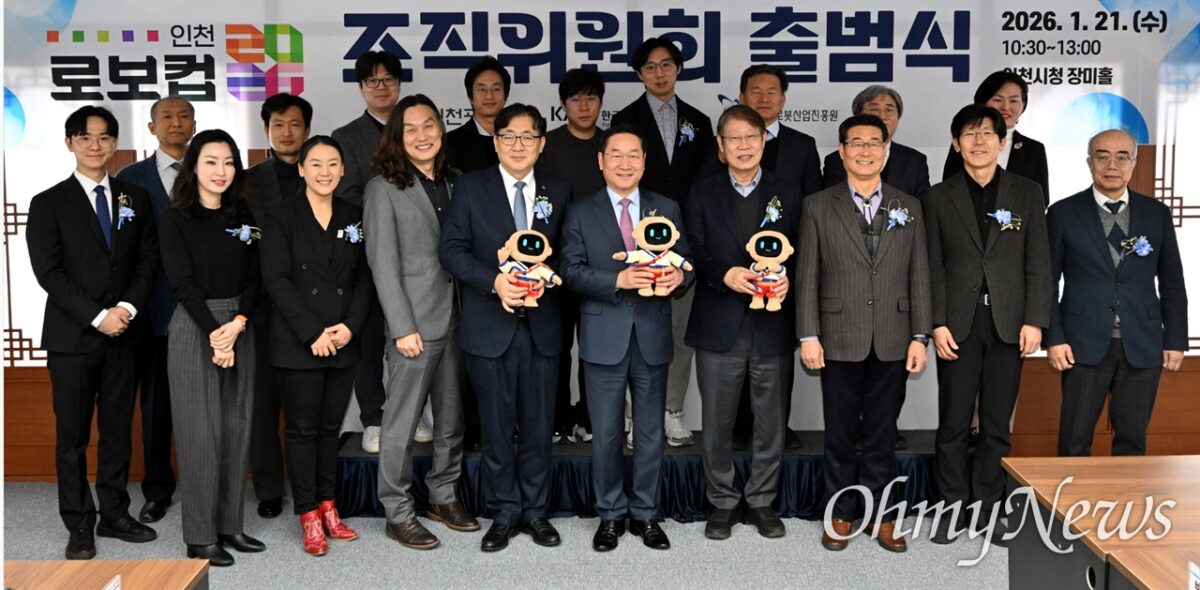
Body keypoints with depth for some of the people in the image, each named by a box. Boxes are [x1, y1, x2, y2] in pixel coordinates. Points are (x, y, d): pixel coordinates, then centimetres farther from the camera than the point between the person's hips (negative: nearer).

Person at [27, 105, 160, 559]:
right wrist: (97, 316, -14)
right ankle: (79, 526, 13)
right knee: (72, 436, 3)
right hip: (72, 336, -3)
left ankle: (114, 515, 21)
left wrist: (128, 307, -9)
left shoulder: (135, 199, 11)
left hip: (123, 334, 3)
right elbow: (48, 272, -7)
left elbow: (148, 260, 7)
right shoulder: (49, 203, 1)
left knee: (118, 430, 9)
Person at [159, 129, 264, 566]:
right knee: (200, 432, -2)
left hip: (239, 328, 5)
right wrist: (214, 332, -17)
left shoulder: (243, 218, 10)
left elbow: (253, 278, 4)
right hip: (195, 328, -4)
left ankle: (230, 525, 17)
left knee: (236, 429, 7)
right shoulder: (176, 220, -2)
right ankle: (200, 537, 6)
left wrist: (238, 323, -12)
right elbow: (183, 284, -10)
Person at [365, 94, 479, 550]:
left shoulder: (453, 183, 12)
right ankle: (397, 513, 12)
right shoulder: (384, 188, -4)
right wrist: (403, 327, -14)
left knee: (452, 418, 13)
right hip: (415, 323, -5)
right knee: (402, 423, 1)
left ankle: (443, 496, 27)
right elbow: (383, 264, -8)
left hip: (456, 319, 6)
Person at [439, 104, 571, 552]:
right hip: (490, 327, -1)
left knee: (538, 426, 9)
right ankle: (504, 514, 20)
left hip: (541, 326, 2)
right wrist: (494, 281, -17)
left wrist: (547, 272, -13)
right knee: (496, 427, 7)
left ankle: (536, 512, 23)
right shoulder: (470, 187, 2)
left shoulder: (558, 192, 9)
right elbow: (451, 249, -4)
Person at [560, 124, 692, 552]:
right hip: (604, 338, -1)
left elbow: (686, 261, 6)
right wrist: (617, 280, -20)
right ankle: (611, 514, 21)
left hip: (653, 337, 2)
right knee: (606, 433, 7)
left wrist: (679, 274, -18)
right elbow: (572, 271, -5)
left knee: (650, 431, 10)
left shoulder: (667, 209, 8)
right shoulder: (581, 214, 3)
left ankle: (645, 514, 23)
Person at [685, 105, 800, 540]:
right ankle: (722, 502, 21)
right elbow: (694, 254, 0)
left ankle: (762, 501, 24)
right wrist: (725, 274, -18)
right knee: (717, 422, 7)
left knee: (771, 421, 8)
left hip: (773, 327, 1)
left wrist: (786, 278, -15)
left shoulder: (788, 194, 9)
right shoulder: (703, 195, 6)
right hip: (719, 327, -1)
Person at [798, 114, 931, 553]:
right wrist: (808, 336, -7)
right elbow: (807, 277, -1)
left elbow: (919, 276, 7)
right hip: (839, 342, -1)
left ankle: (881, 517, 20)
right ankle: (839, 516, 20)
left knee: (882, 434, 9)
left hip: (892, 344, 2)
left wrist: (920, 337, 1)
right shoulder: (818, 207, 3)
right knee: (840, 434, 7)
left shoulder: (908, 207, 9)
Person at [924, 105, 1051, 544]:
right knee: (953, 423, 2)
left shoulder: (1027, 193, 7)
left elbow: (1038, 262, 4)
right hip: (958, 323, -1)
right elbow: (933, 266, 2)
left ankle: (989, 507, 17)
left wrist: (1034, 321, -5)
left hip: (1008, 323, 1)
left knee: (997, 424, 7)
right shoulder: (938, 197, 6)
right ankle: (953, 506, 13)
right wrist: (938, 323, -6)